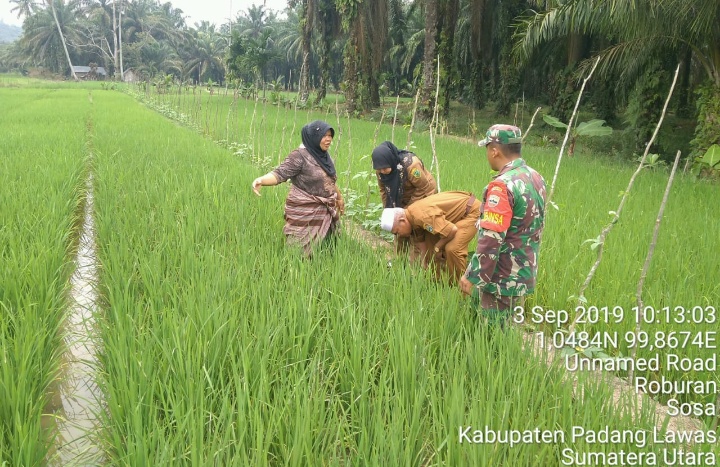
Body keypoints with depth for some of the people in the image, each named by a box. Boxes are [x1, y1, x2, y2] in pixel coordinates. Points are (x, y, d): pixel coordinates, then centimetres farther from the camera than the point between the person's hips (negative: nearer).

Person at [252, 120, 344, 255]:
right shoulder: (300, 156, -14)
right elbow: (280, 174, -22)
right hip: (305, 214, -7)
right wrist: (261, 180, -41)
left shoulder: (325, 156, 9)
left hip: (325, 212, 7)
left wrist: (339, 198, 36)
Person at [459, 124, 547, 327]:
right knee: (504, 329, 22)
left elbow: (491, 240, -26)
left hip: (501, 279, -9)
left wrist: (472, 276, -19)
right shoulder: (536, 178, 6)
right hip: (524, 273, 9)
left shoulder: (502, 185, -23)